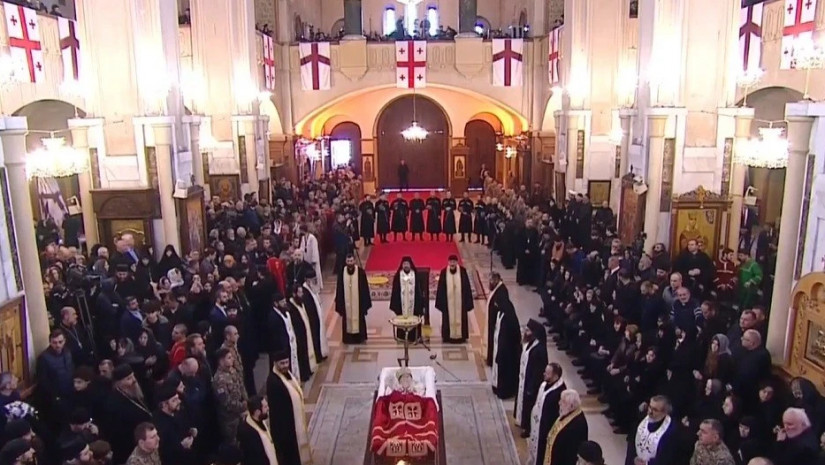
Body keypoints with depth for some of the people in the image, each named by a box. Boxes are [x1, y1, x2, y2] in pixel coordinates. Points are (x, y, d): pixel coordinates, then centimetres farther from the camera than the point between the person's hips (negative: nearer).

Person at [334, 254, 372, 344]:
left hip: (358, 301, -1)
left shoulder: (360, 272, -9)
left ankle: (359, 336, 23)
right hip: (346, 302, 1)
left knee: (359, 318, 9)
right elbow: (339, 289, 1)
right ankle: (348, 337, 20)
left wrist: (365, 302, -3)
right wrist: (339, 303, 1)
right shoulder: (342, 273, -4)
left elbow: (365, 288, -4)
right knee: (347, 318, 8)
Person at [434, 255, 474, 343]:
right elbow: (440, 288, -1)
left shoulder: (462, 271, -7)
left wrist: (468, 301, -2)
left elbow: (467, 287, -2)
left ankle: (460, 336, 19)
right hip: (448, 301, 0)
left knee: (460, 318, 8)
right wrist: (440, 302, -1)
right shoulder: (444, 272, -6)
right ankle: (449, 336, 17)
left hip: (460, 300, 0)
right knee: (449, 318, 7)